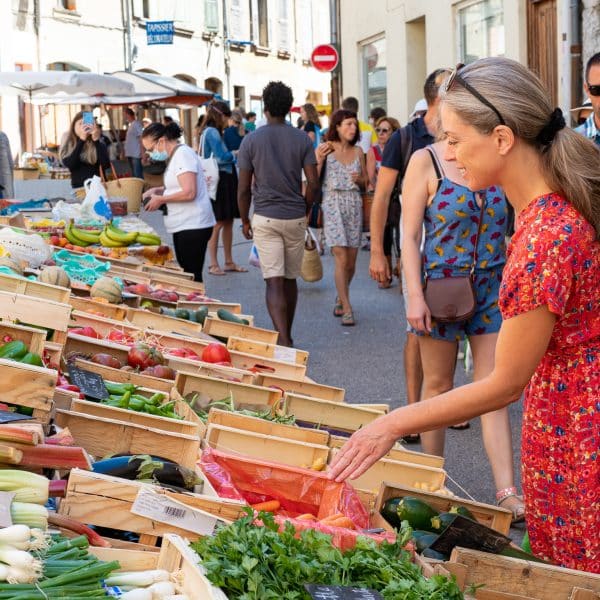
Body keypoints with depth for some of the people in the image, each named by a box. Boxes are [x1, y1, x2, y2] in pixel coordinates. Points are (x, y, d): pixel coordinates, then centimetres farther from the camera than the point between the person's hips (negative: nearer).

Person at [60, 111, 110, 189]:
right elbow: (69, 165, -13)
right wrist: (81, 139, -18)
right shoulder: (67, 145, 5)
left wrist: (96, 140, -19)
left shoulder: (98, 144, 2)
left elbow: (106, 165, -13)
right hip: (78, 188, 1)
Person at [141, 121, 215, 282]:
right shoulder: (175, 156, 16)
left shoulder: (183, 154, -14)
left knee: (191, 276, -9)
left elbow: (189, 192, -22)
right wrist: (158, 191, 11)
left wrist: (161, 199, -12)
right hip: (183, 226, 10)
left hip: (193, 226, -10)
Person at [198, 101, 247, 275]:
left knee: (228, 222, 12)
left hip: (226, 180, 10)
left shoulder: (212, 132, 17)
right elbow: (221, 158, -18)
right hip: (219, 181, -10)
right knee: (218, 223, -6)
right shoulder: (212, 132, -13)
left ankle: (229, 262, 17)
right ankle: (213, 264, -1)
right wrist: (237, 154, -2)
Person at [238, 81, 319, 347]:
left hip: (265, 217, -2)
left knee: (274, 282, -6)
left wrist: (245, 220, 9)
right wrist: (304, 211, 13)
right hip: (295, 218, 2)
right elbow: (313, 183, -3)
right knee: (290, 280, 15)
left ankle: (283, 341, -18)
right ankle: (286, 336, 27)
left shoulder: (251, 140, -3)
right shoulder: (302, 139, 0)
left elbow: (243, 188, -3)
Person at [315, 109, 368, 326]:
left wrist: (359, 179, -5)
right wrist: (319, 160, -18)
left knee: (351, 261, 6)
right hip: (333, 204, -4)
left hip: (354, 205, 4)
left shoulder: (358, 151, 9)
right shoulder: (325, 149, -2)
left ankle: (340, 298, 30)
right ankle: (346, 309, -8)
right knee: (341, 259, -11)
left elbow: (365, 183, 17)